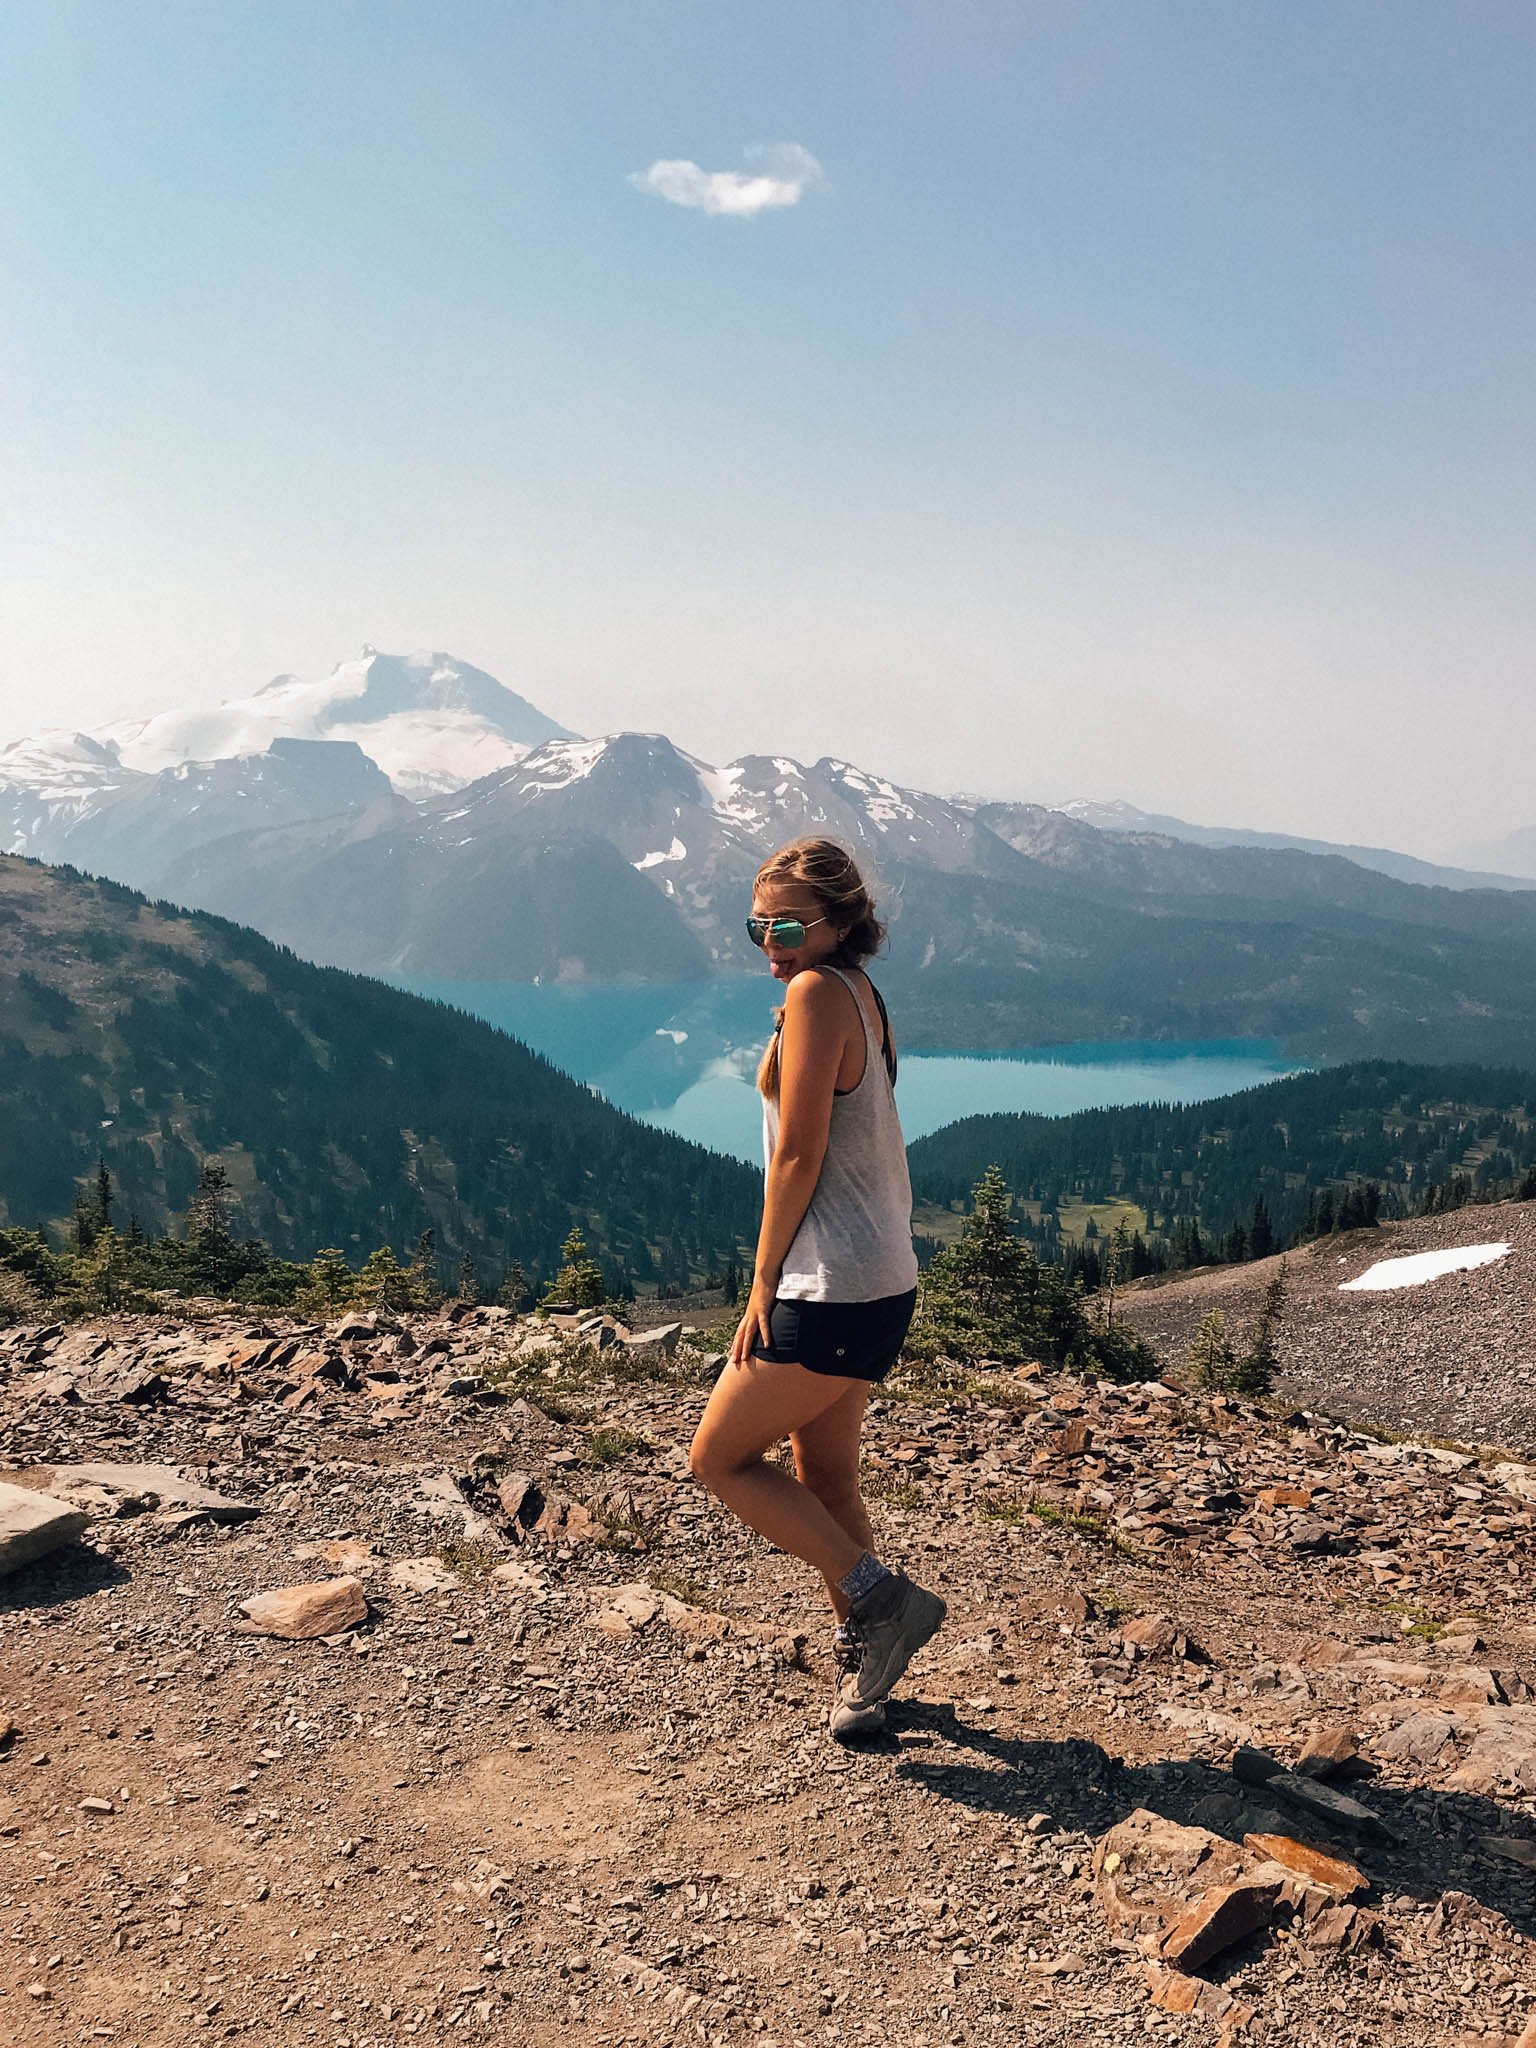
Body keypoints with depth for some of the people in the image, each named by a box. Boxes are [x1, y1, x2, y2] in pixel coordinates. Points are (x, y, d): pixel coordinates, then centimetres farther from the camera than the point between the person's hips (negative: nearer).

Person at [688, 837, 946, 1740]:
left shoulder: (818, 992, -15)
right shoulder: (865, 997, 12)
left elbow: (798, 1152, -17)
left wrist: (764, 1282, -8)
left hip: (831, 1289, -10)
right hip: (881, 1282, 10)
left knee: (720, 1457, 5)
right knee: (826, 1483, 17)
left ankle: (882, 1600, 5)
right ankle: (863, 1659, 27)